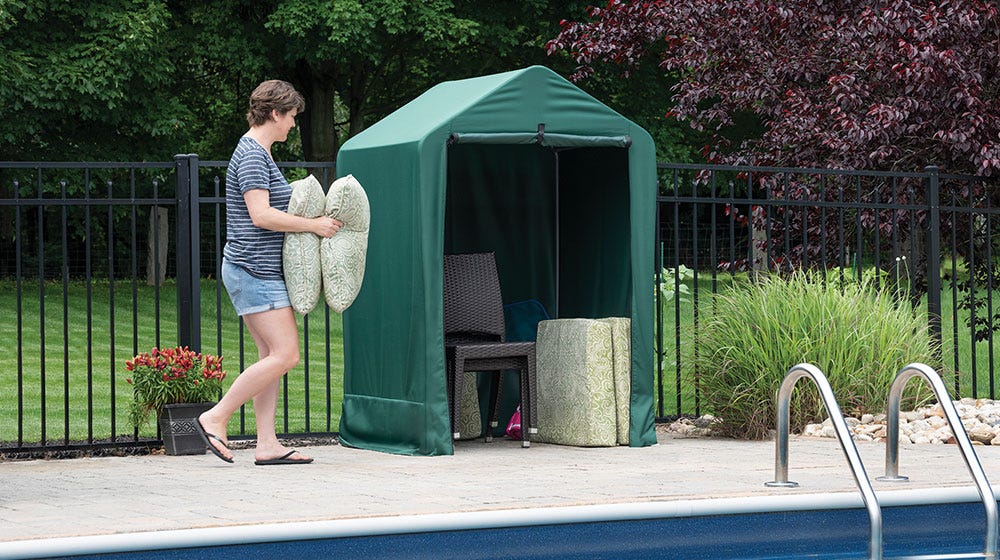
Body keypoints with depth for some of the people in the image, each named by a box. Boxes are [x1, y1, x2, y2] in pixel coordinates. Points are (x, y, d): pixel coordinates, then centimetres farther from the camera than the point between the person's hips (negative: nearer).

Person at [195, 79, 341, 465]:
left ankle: (267, 444, 4)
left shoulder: (259, 153, 19)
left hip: (258, 271, 11)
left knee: (271, 356, 6)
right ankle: (216, 418, -7)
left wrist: (315, 220, 20)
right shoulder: (251, 154, -13)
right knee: (285, 354, -12)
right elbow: (261, 215, -22)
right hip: (253, 270, -11)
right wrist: (313, 225, -15)